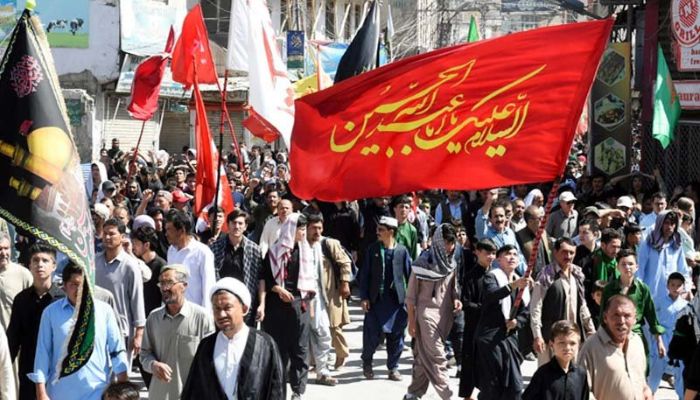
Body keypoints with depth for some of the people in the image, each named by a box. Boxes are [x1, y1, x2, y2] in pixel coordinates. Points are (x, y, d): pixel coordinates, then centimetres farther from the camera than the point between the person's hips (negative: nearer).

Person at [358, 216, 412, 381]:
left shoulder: (402, 251, 0)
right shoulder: (372, 250, 2)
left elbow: (409, 274, 4)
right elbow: (365, 274, 3)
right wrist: (364, 297, -3)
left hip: (396, 299, 0)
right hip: (375, 299, 0)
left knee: (396, 336, 5)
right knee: (372, 335, 0)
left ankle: (393, 367, 19)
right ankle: (367, 363, 23)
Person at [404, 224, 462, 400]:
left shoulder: (452, 261, 5)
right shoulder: (424, 261, -10)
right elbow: (411, 294, -5)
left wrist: (456, 298, -3)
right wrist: (411, 320, -6)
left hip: (445, 313, 5)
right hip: (427, 312, -5)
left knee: (425, 357, 9)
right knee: (437, 357, -8)